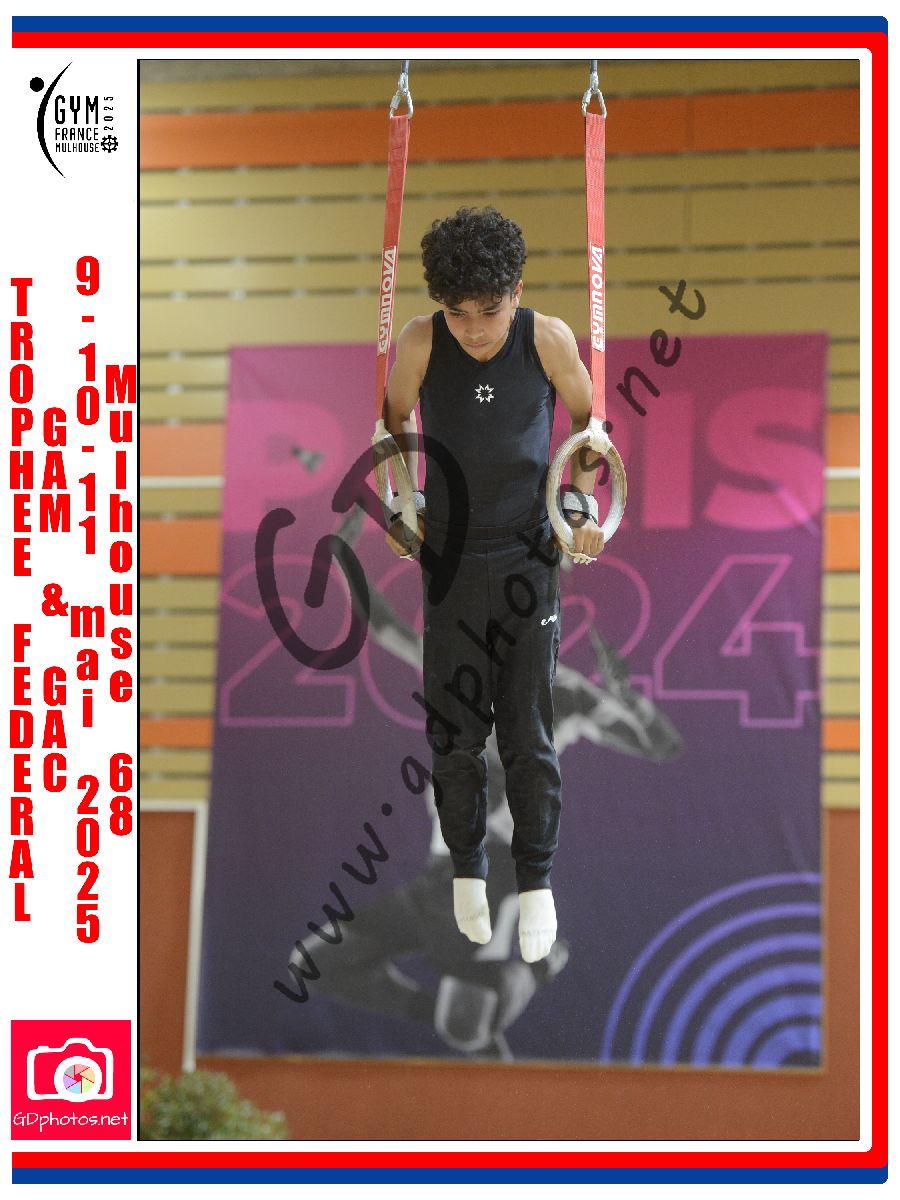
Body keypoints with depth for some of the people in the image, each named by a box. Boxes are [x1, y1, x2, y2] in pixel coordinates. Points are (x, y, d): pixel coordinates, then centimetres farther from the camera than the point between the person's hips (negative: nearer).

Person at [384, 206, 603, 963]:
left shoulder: (548, 339, -11)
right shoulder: (421, 343, -11)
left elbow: (590, 419, 6)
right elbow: (391, 425, 7)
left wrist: (584, 503, -3)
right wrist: (395, 507, -3)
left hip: (529, 559, -1)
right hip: (449, 561, 1)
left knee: (528, 735, 1)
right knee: (454, 731, 6)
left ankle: (537, 879, 15)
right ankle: (467, 866, 24)